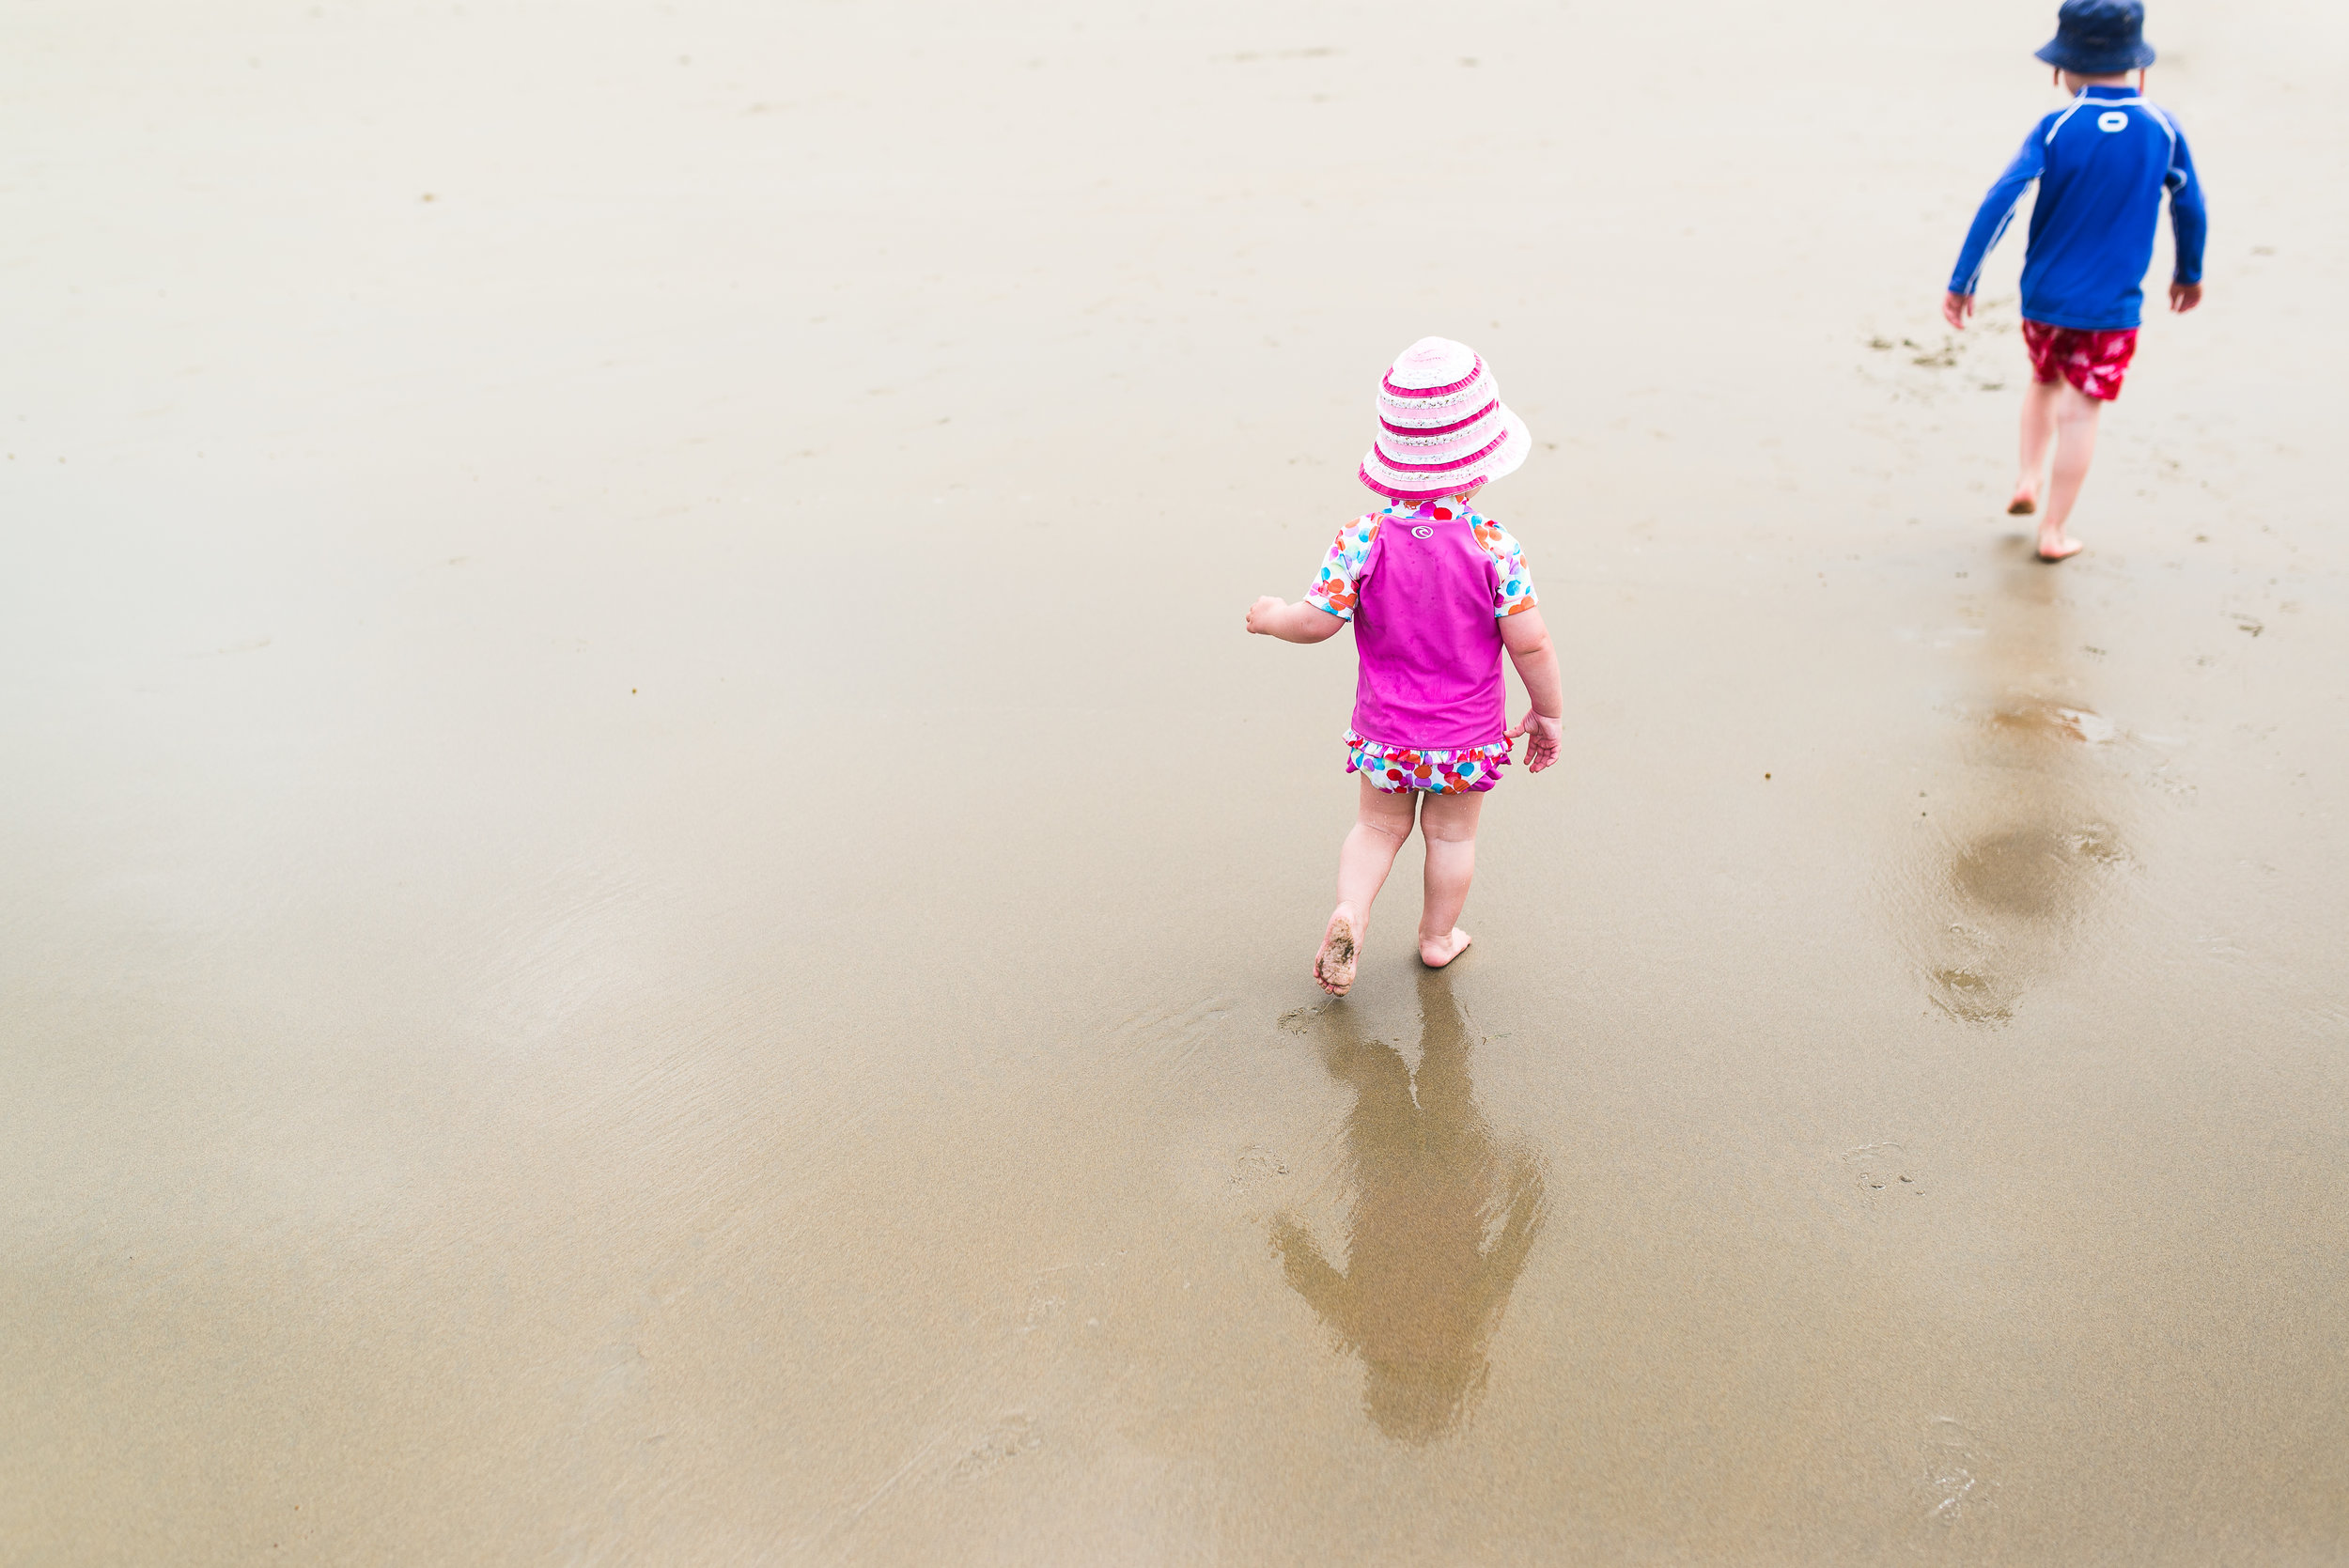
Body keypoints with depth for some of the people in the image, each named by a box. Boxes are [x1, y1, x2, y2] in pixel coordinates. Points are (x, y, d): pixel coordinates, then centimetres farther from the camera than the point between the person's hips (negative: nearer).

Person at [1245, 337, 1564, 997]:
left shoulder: (1363, 540, -17)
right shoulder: (1494, 547, -19)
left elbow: (1317, 622, -15)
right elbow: (1529, 642, -16)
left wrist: (1271, 618, 7)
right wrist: (1549, 712, -1)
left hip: (1386, 731, 1)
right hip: (1470, 732, -1)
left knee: (1378, 826, 21)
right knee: (1452, 833, 20)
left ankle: (1350, 910, 0)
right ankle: (1438, 937, 34)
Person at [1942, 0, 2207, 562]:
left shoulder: (2055, 129, -10)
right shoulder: (2162, 129, -3)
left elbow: (1999, 202, -18)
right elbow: (2189, 208, 8)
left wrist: (1962, 282, -14)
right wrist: (2189, 273, 25)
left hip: (2044, 298, 1)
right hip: (2112, 307, 0)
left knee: (2045, 381, 27)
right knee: (2080, 410, 5)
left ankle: (2029, 478, 21)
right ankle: (2053, 531, 8)